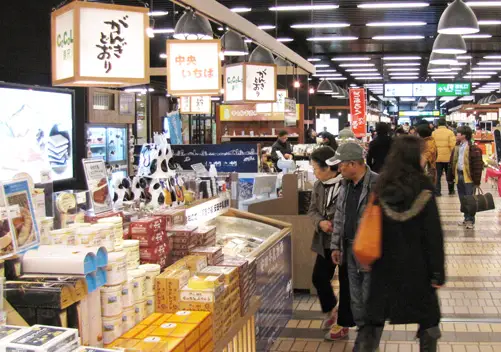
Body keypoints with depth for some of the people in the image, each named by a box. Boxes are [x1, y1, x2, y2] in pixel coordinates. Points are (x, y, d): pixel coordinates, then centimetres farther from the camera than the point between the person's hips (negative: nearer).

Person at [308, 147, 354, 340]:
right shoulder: (318, 185, 2)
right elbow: (312, 210, 7)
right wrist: (320, 223, -13)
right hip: (326, 242, 7)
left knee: (346, 283, 7)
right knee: (319, 277, 13)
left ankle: (343, 323, 23)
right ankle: (330, 309, 40)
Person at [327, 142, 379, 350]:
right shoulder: (345, 185, 7)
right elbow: (339, 217, 14)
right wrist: (336, 245, 13)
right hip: (350, 248, 7)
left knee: (371, 299, 2)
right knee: (356, 298, 16)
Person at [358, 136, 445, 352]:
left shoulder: (381, 187, -3)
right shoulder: (422, 188, -14)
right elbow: (434, 233, -13)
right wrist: (438, 272, -8)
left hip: (385, 264, 4)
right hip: (416, 265, -3)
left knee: (375, 318, 13)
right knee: (428, 318, 15)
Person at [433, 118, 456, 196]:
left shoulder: (434, 133, -2)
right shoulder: (450, 132, -9)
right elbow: (452, 145, -13)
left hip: (437, 157, 1)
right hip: (448, 157, -1)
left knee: (438, 175, 8)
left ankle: (437, 192, 5)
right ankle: (451, 191, 25)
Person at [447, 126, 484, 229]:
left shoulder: (473, 149, -13)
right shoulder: (457, 148, 10)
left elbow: (478, 165, -14)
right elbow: (452, 163, 15)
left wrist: (477, 181, -16)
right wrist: (450, 177, 12)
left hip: (468, 177, -7)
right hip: (459, 176, 7)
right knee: (462, 200, 14)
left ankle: (471, 221, 9)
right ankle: (466, 219, 25)